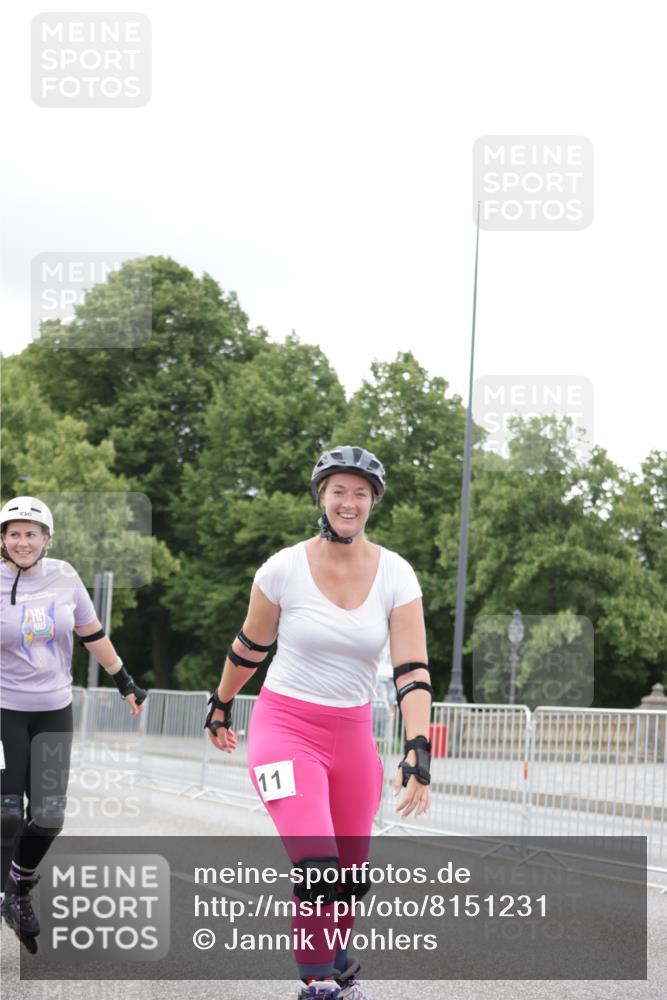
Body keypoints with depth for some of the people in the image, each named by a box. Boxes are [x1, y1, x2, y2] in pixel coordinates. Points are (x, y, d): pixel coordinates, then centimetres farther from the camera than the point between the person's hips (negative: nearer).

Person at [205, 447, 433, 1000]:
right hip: (285, 727, -3)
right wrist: (221, 705, 17)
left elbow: (413, 669, -11)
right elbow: (250, 647, 6)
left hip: (353, 733, 3)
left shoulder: (396, 574, -7)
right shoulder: (285, 568, -11)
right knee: (317, 866, -21)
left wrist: (418, 751, -22)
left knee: (352, 875, 10)